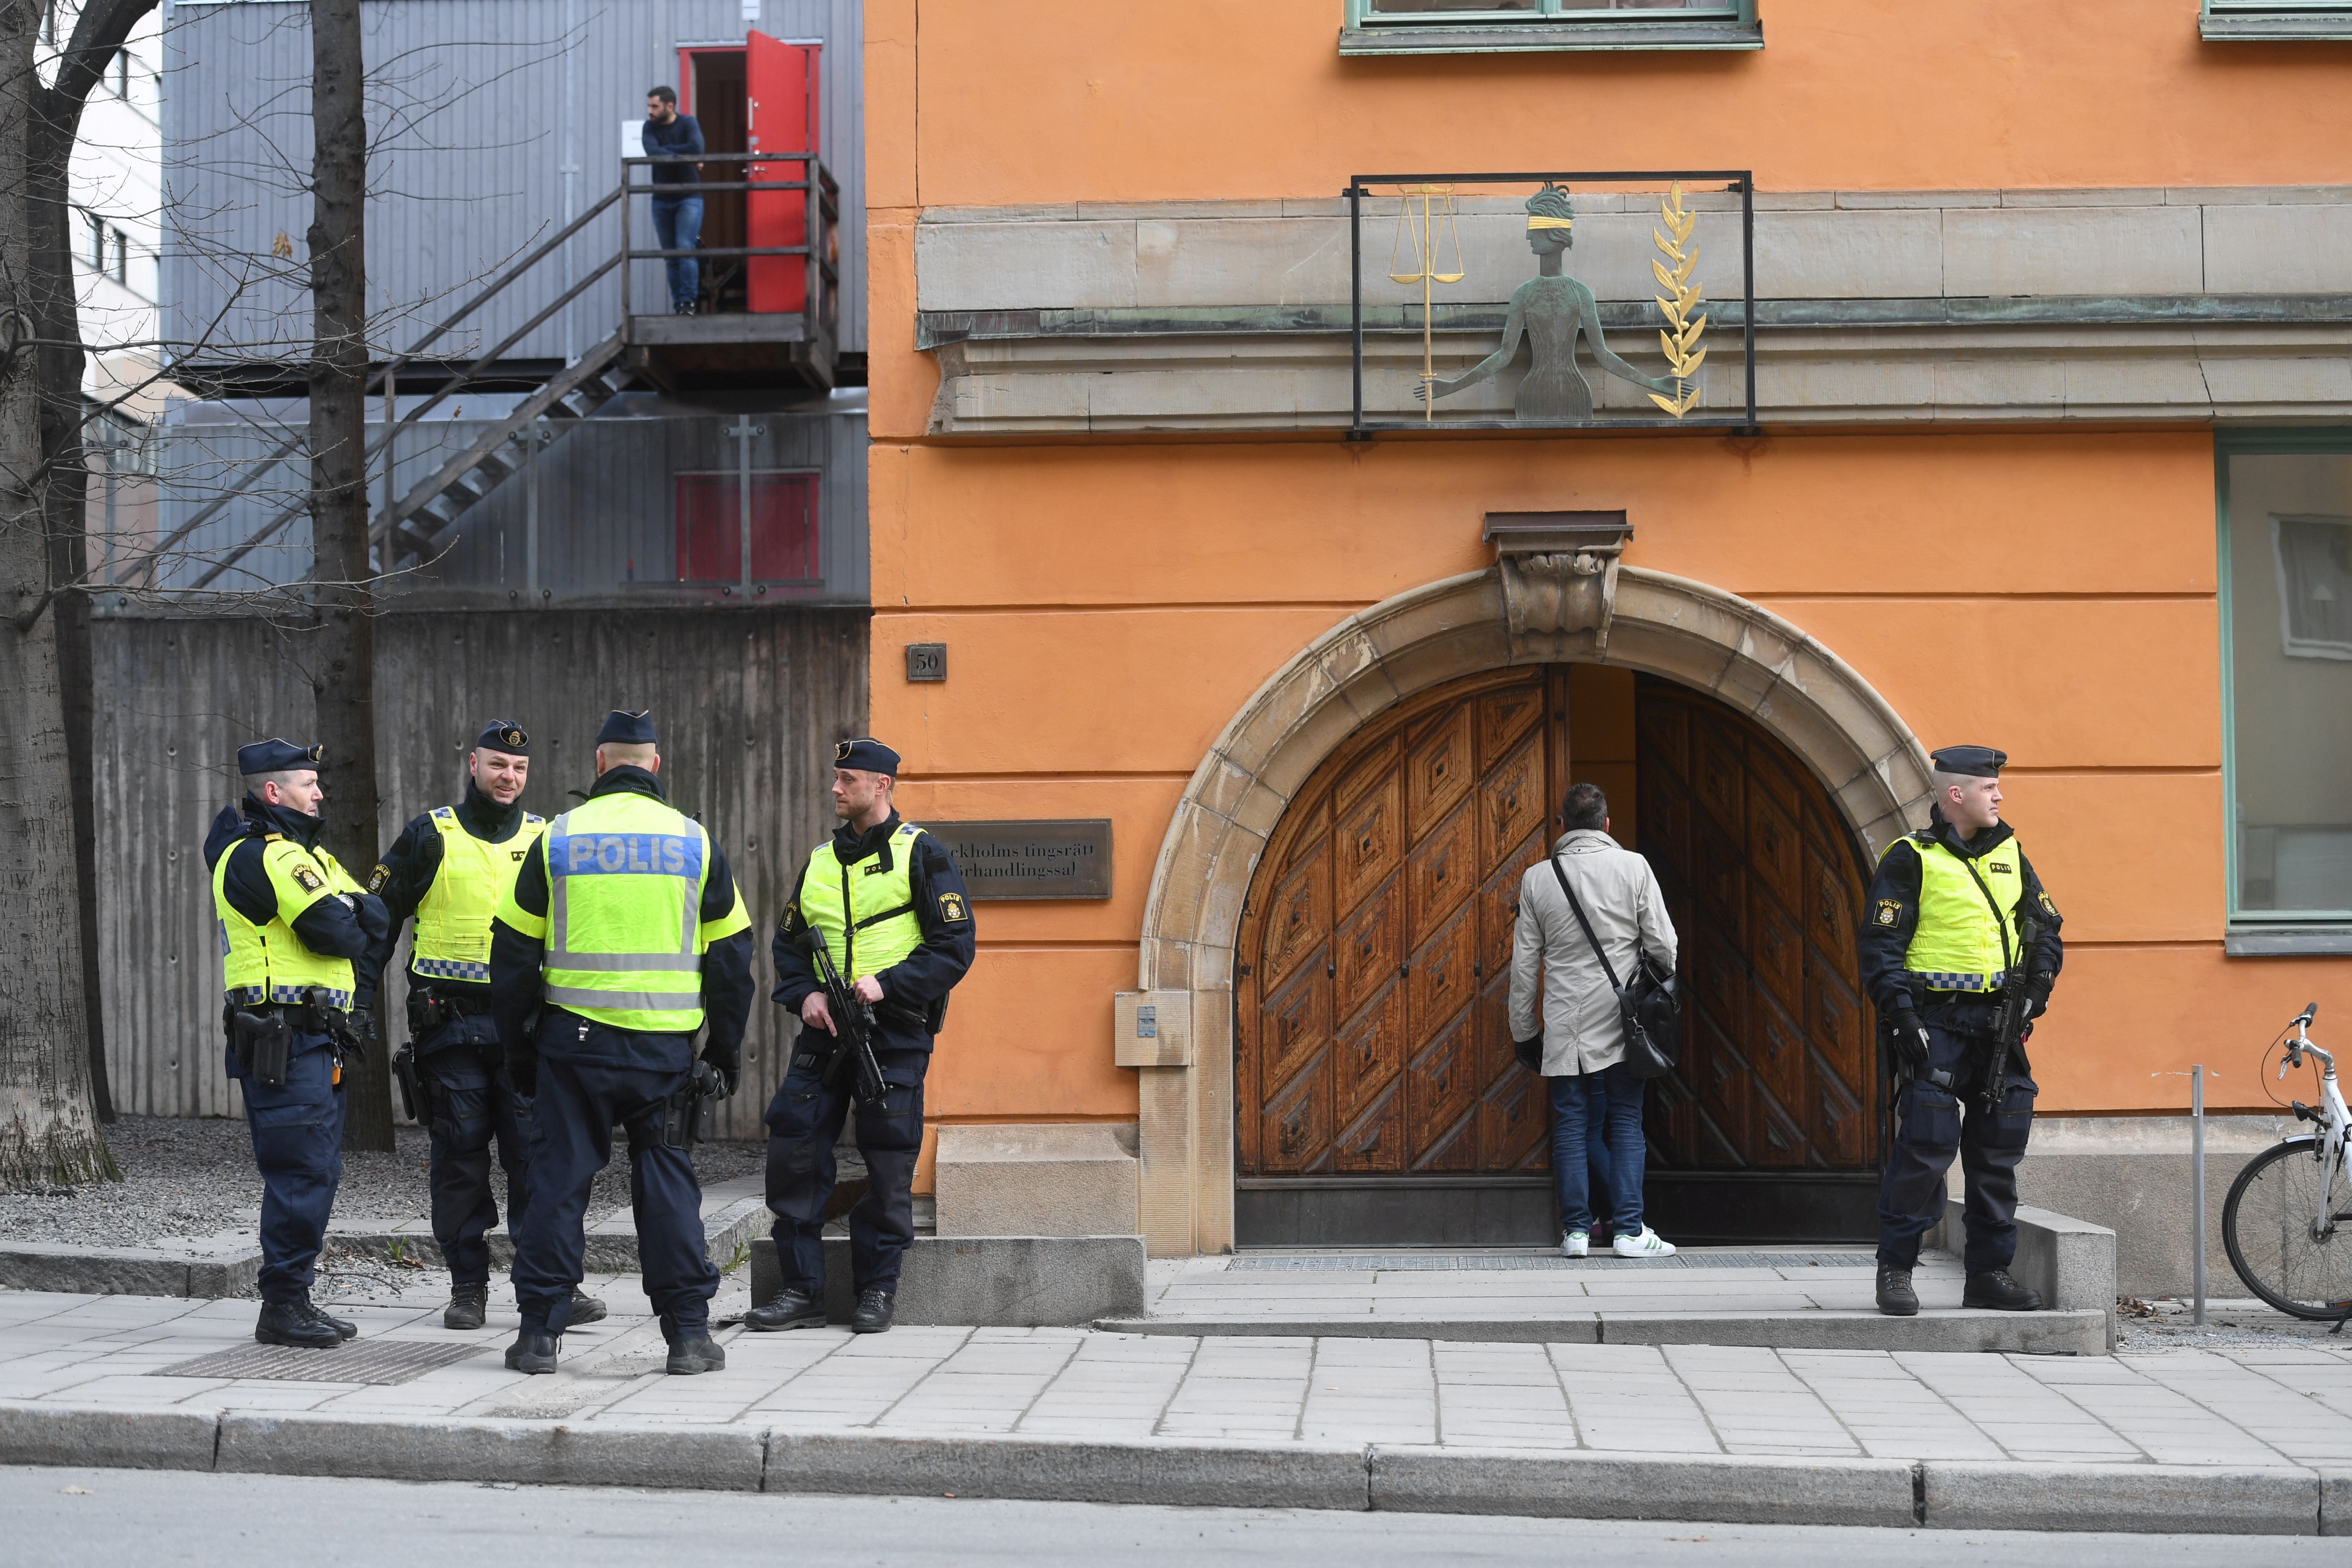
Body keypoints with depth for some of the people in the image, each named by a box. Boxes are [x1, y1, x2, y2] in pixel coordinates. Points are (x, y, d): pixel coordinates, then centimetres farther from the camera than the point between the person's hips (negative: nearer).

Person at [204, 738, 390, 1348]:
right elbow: (335, 931, -20)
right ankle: (283, 1308, -5)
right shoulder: (263, 857, -13)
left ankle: (294, 1300, 19)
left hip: (316, 1043, 10)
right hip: (286, 1040, -10)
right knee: (301, 1171, -10)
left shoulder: (300, 853, 20)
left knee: (317, 1170, 13)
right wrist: (355, 921, 2)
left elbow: (377, 916, 11)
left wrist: (352, 908, -10)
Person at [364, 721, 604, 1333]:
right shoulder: (430, 837, 3)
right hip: (450, 1024, -1)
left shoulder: (545, 841, 9)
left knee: (538, 1152, -3)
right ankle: (468, 1286, 13)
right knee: (459, 1157, 3)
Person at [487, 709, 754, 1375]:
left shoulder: (556, 839, 2)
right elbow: (730, 956, 7)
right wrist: (726, 1048, 16)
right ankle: (689, 1333, 5)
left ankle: (539, 1332, 7)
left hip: (574, 1041, 0)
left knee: (559, 1178, 6)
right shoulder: (695, 841, 4)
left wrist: (518, 1047, 14)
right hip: (666, 1046, 0)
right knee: (668, 1180, 6)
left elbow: (513, 956, 5)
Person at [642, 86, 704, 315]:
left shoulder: (687, 123, -5)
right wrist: (685, 158, -17)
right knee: (671, 256, 4)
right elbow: (653, 153, -17)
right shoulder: (650, 128, 2)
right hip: (662, 199, 3)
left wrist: (666, 150, -14)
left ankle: (688, 302, -14)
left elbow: (697, 148, -24)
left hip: (689, 198, -3)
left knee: (685, 249, -15)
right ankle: (678, 305, 9)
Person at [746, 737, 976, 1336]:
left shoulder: (921, 854, -1)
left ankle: (878, 1288, 13)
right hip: (824, 1029, 5)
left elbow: (955, 944, -5)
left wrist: (889, 983, -16)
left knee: (888, 1164, 0)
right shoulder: (820, 861, 15)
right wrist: (804, 993, -1)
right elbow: (788, 942, 19)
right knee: (792, 1149, -3)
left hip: (896, 1032, -5)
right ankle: (803, 1290, 4)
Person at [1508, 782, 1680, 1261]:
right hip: (1619, 1022, -1)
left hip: (1563, 1024, 1)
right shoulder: (1633, 867, -2)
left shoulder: (1537, 878, 3)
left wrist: (1524, 1031, 13)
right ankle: (1628, 1229, 0)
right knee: (1626, 1122, 3)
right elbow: (1662, 943, -3)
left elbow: (1524, 963, 5)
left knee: (1570, 1124, 5)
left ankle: (1576, 1230, 5)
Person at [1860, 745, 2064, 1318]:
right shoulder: (1911, 859, -4)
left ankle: (1989, 1273, 16)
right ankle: (1895, 1270, -1)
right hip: (1936, 1024, -6)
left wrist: (2038, 981, 2)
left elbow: (2046, 924, 20)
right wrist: (1902, 1016, -15)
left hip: (1999, 1025, 6)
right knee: (1926, 1145, -12)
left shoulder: (2009, 853, 14)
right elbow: (1880, 947, -6)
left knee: (1998, 1151, 7)